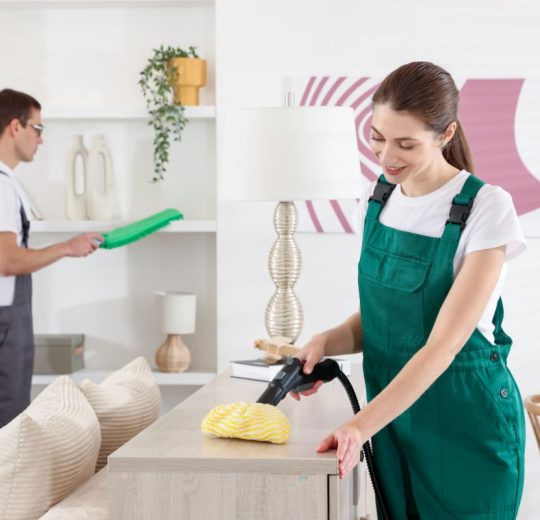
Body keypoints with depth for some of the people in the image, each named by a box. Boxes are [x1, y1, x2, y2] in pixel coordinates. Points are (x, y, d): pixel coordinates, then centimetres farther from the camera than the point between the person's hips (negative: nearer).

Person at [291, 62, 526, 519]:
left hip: (467, 427, -5)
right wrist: (326, 341, -11)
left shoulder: (486, 208, -17)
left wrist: (361, 425, -31)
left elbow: (443, 345, -23)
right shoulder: (378, 199, 2)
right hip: (393, 418, 5)